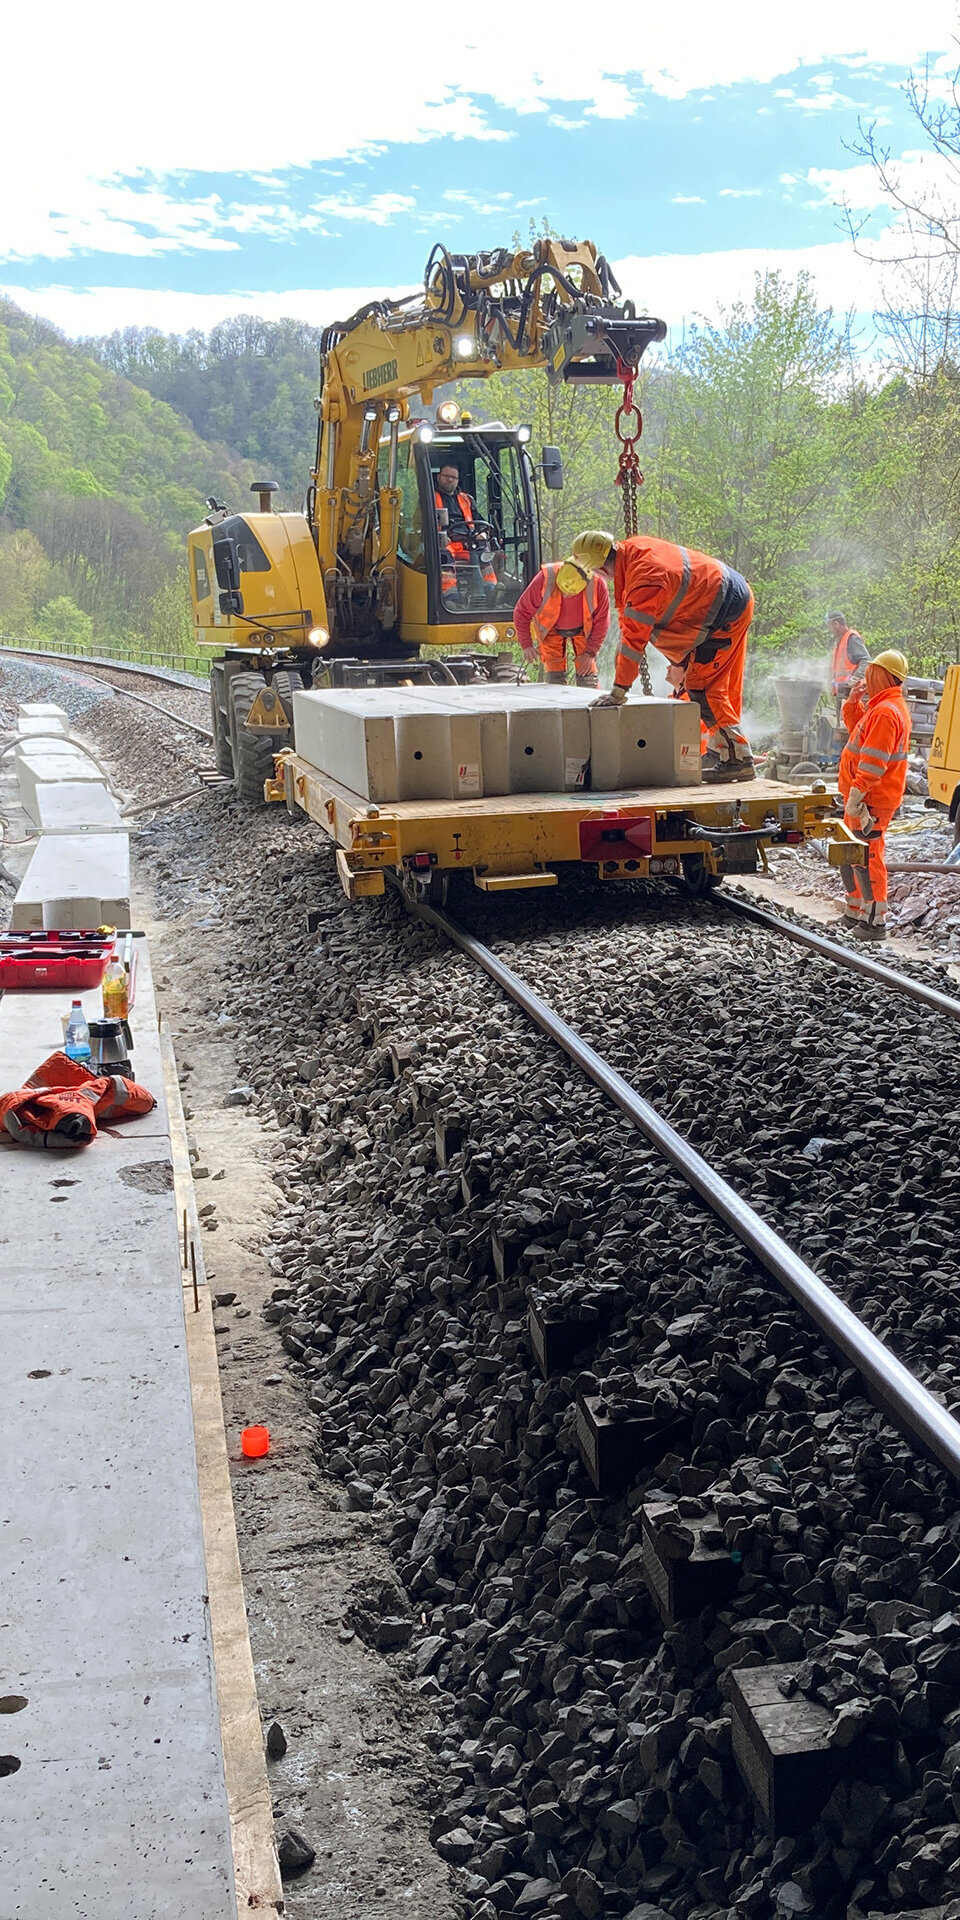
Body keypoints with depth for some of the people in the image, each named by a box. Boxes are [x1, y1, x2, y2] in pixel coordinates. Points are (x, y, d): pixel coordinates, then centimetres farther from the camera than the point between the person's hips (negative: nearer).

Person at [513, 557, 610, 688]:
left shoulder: (598, 585, -30)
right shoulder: (545, 579, -34)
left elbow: (601, 621, -13)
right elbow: (522, 612, -19)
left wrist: (591, 652, -9)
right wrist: (526, 645, -22)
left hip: (583, 629, 1)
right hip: (551, 629, -1)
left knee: (586, 671, -6)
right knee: (554, 675, -10)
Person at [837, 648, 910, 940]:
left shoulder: (885, 712, -20)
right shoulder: (887, 706, 14)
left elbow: (873, 762, -25)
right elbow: (856, 726, 29)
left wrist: (856, 795, -24)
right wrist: (854, 701, 13)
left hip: (871, 800, -11)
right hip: (865, 798, 11)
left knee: (866, 859, -7)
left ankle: (875, 922, -3)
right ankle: (855, 913, 30)